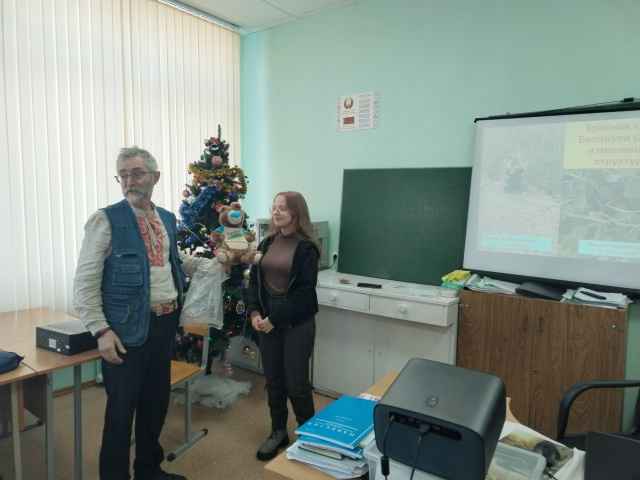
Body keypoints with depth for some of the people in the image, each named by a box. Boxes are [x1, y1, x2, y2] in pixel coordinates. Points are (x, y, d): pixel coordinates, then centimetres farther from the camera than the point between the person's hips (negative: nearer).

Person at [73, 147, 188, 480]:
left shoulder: (167, 218, 8)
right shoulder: (106, 220, -10)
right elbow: (85, 282, -12)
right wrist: (101, 330, -18)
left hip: (165, 323, 6)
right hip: (127, 329, -6)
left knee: (157, 401, 18)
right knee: (121, 409, 6)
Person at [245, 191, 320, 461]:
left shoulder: (306, 247, -10)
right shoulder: (267, 243, 8)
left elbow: (304, 291, -15)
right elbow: (254, 279, 9)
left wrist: (276, 318, -16)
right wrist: (254, 312, -6)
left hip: (297, 323, -5)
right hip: (267, 320, 5)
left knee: (296, 382, 2)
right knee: (273, 380, 13)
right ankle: (278, 432, 33)